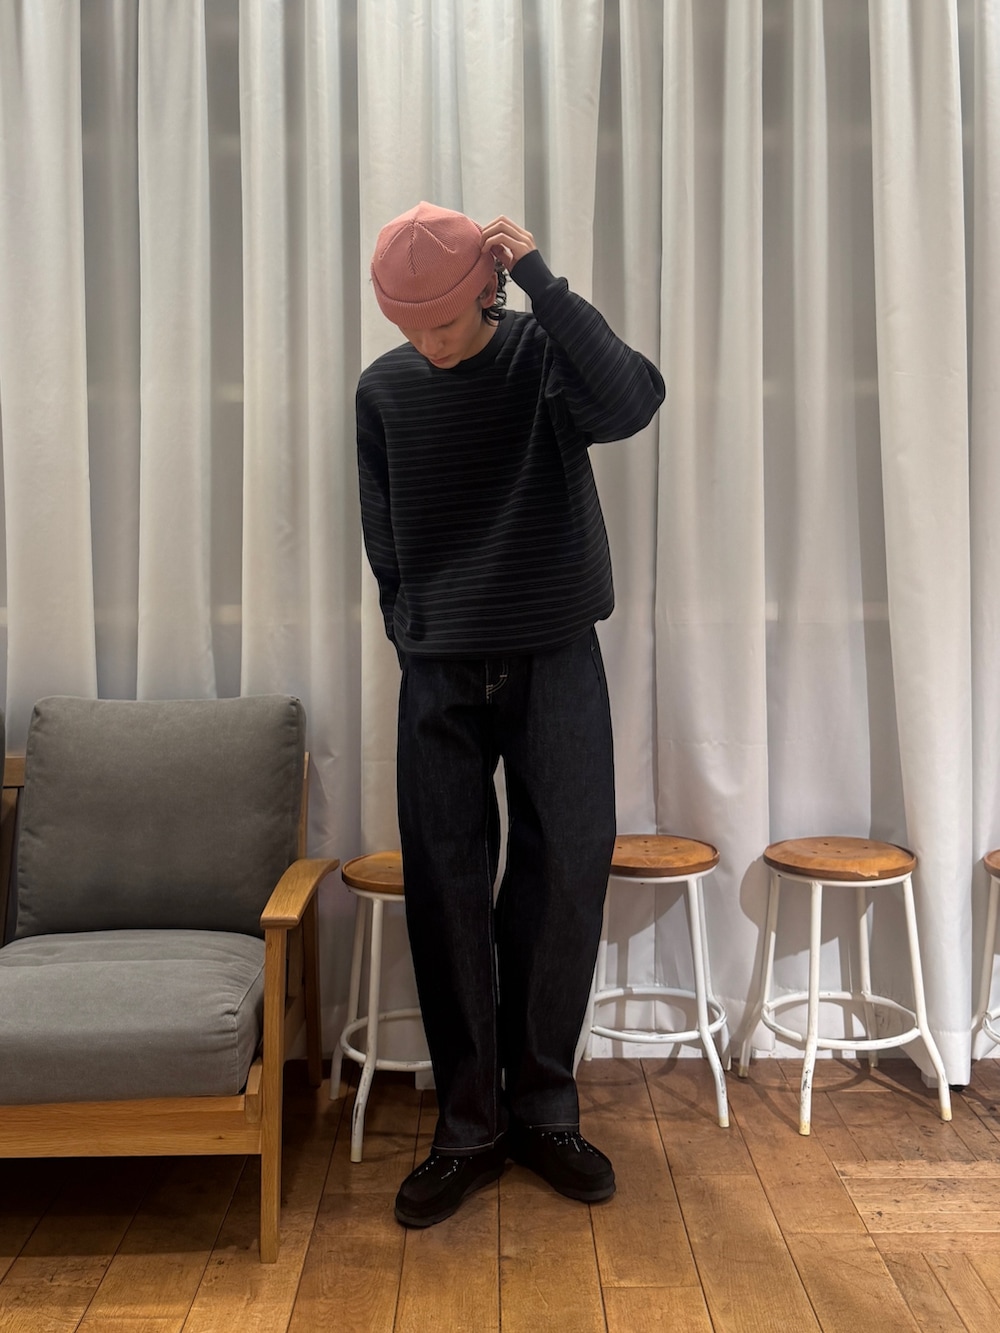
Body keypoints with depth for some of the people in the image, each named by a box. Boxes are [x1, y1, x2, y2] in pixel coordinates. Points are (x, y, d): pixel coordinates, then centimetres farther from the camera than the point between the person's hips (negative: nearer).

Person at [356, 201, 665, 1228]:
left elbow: (632, 400, -26)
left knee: (567, 879, 2)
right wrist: (419, 640, 7)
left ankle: (543, 1108, 20)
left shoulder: (546, 356, -3)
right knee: (446, 893, 2)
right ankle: (468, 1127, 16)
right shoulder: (384, 390, 5)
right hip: (438, 677, 2)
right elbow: (383, 541, 12)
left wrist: (541, 282, -21)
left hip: (555, 662, -1)